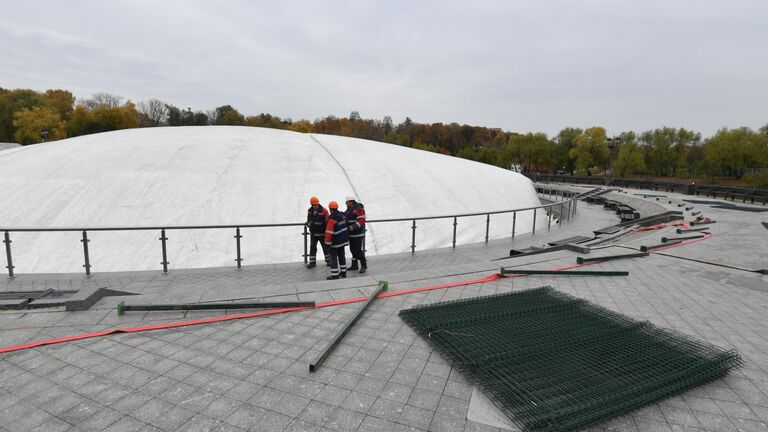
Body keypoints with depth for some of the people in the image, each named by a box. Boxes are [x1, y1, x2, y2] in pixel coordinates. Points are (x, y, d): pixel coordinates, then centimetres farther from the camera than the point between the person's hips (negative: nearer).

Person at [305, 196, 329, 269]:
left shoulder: (324, 211, -14)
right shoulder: (309, 211, 2)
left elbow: (327, 222, -12)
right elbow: (308, 220, 18)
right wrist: (308, 224, -1)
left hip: (322, 233, -4)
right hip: (313, 233, 4)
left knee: (325, 247, 10)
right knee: (312, 248, 5)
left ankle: (328, 260, 27)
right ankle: (312, 262, 12)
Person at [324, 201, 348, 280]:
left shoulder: (332, 219, -22)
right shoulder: (342, 215, 1)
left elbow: (329, 233, -22)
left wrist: (327, 244, -15)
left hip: (335, 242, -8)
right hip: (343, 240, 8)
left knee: (333, 258, 1)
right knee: (341, 255, 18)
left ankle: (335, 275, 4)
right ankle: (343, 272, 27)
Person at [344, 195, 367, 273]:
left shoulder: (359, 209, -15)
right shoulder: (349, 209, 12)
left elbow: (362, 220, -22)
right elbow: (345, 217, 22)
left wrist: (354, 227, -29)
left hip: (358, 234, -9)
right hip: (350, 234, 9)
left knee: (358, 250, -8)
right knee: (352, 249, 15)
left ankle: (364, 265, 5)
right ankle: (354, 265, 27)